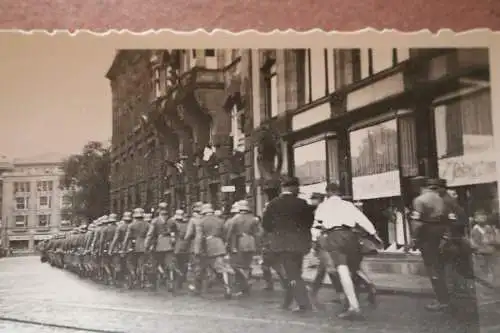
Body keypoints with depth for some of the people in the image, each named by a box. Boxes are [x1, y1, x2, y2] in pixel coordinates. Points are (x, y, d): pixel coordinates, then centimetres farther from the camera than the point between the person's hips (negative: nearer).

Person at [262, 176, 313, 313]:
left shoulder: (273, 204, -6)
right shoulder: (302, 204, -5)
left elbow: (265, 224, -2)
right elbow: (310, 222, 0)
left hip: (281, 244, -2)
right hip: (299, 243, 2)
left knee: (292, 275, 2)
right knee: (294, 273, 17)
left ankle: (304, 304, -5)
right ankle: (287, 302, 25)